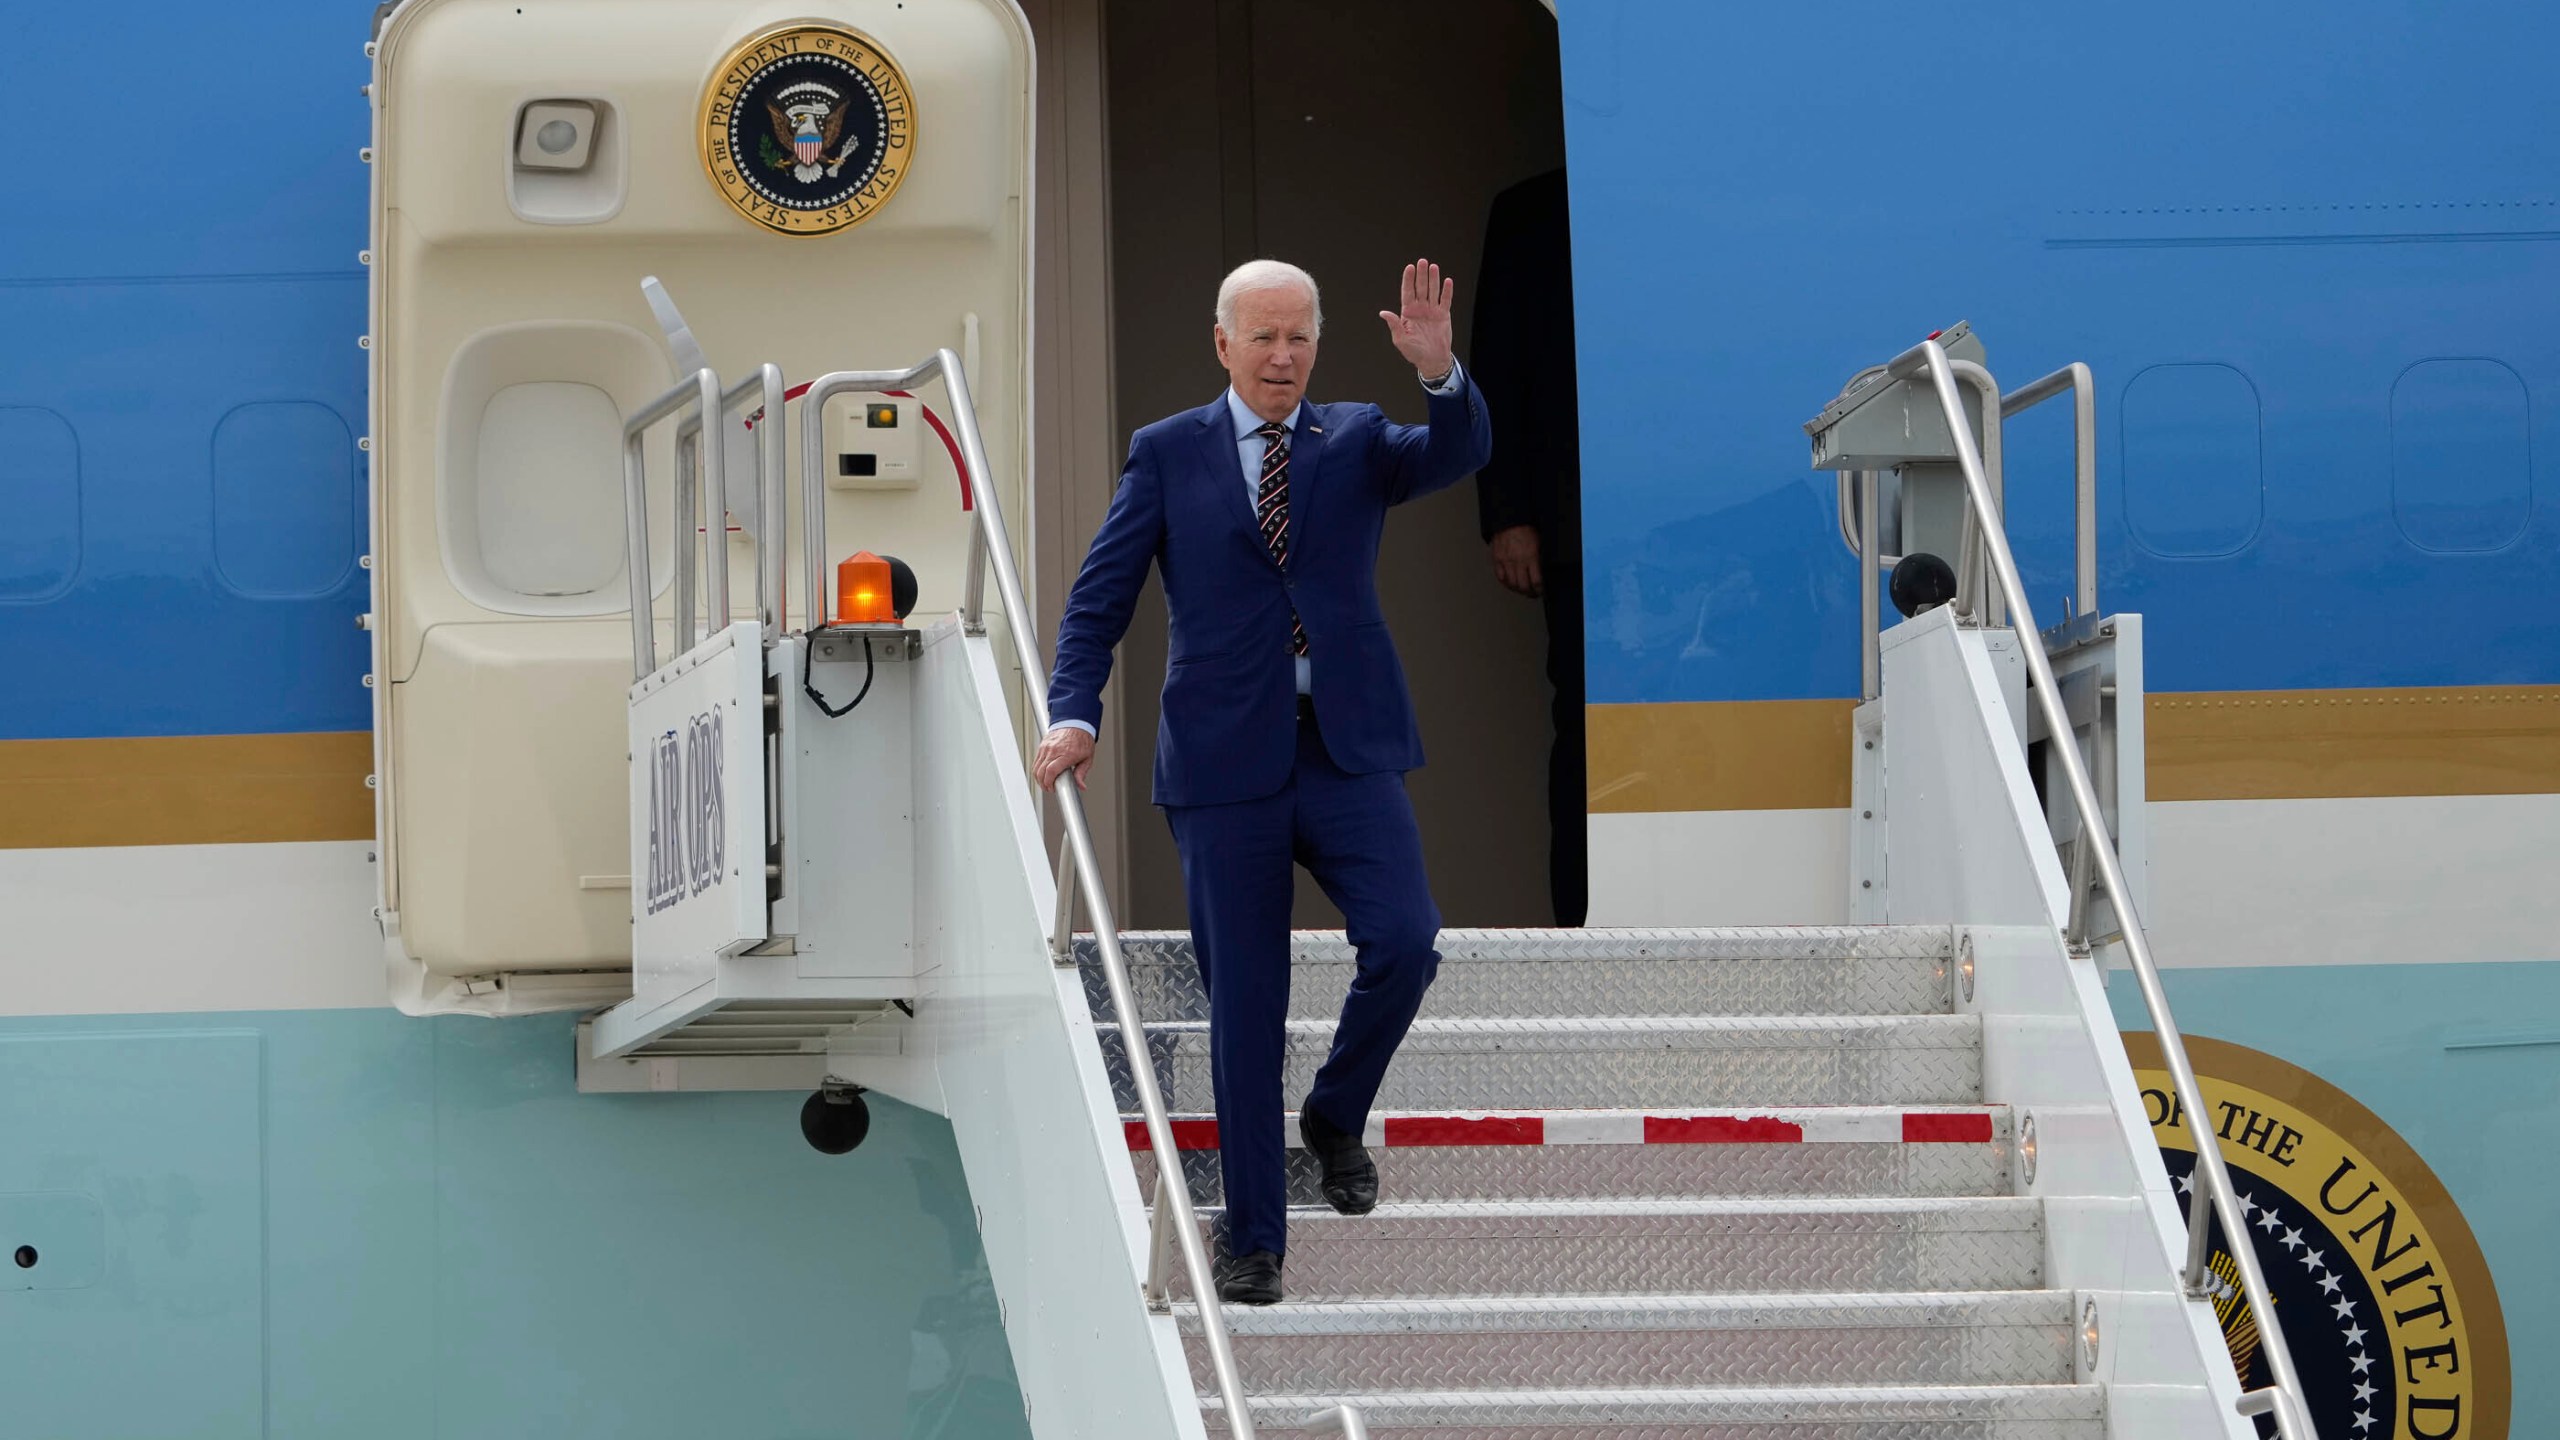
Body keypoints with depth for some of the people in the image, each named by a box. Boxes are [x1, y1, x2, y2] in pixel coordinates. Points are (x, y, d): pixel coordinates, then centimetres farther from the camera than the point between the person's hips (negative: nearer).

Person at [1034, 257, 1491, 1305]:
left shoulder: (1357, 442, 10)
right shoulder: (1168, 455, 7)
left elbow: (1458, 455, -10)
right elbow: (1100, 597, 4)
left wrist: (1441, 372, -29)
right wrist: (1073, 714, -10)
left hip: (1346, 753, 1)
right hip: (1226, 760, -1)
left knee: (1404, 942, -19)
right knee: (1244, 1007, 2)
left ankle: (1337, 1114, 10)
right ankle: (1253, 1238, 13)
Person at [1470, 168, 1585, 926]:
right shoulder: (1530, 215, 11)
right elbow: (1495, 373, 7)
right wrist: (1506, 515, -2)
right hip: (1576, 525, -1)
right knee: (1588, 729, -6)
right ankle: (1583, 925, -5)